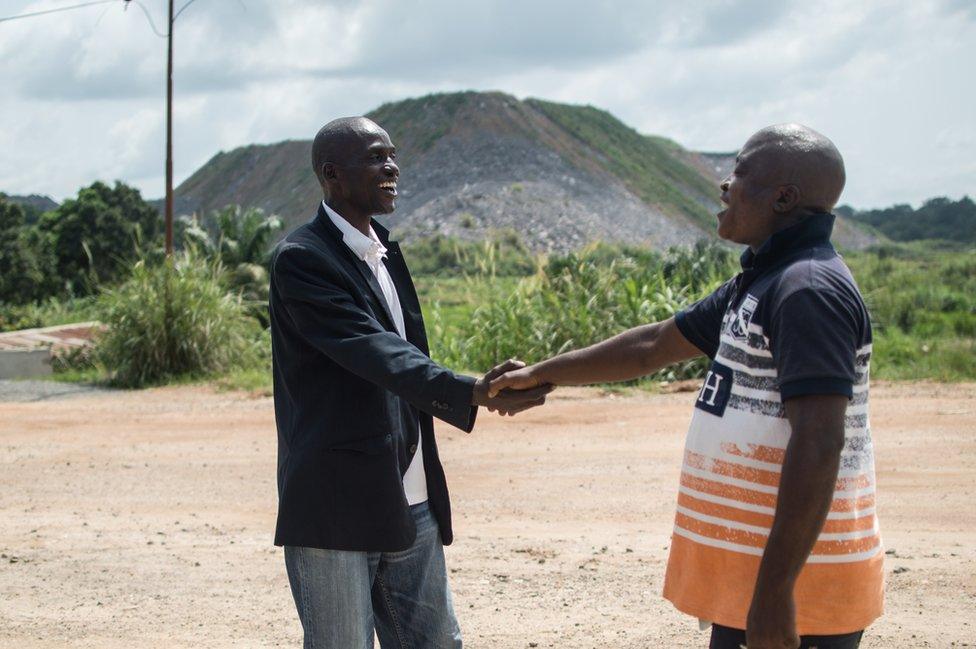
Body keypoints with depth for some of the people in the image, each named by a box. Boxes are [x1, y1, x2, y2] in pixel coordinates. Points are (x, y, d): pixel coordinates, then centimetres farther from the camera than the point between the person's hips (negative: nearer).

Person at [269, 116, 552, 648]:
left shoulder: (387, 254, 16)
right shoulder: (300, 259, -12)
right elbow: (372, 351, -24)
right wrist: (472, 393, -34)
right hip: (336, 508, -8)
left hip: (411, 505, 8)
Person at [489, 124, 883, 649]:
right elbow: (654, 345, 25)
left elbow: (818, 445, -25)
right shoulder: (758, 284, 14)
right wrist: (542, 375, 30)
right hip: (751, 567, 10)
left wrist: (775, 591, -28)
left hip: (789, 581, -10)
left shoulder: (810, 291, -17)